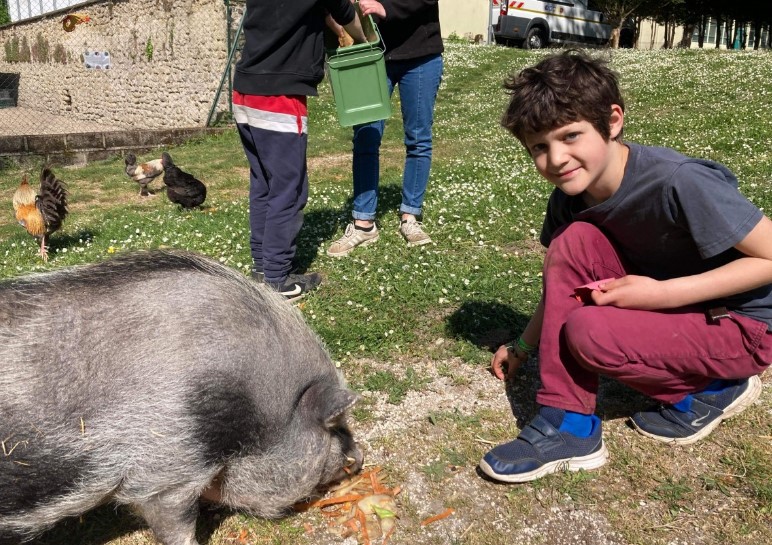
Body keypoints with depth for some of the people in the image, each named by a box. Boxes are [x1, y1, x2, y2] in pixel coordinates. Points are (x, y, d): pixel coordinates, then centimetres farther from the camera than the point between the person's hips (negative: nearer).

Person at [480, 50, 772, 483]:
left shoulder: (679, 183, -29)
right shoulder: (570, 199, -8)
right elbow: (562, 282, 7)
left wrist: (661, 293, -27)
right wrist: (523, 347, 7)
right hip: (663, 297, 7)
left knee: (588, 333, -29)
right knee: (573, 241, -19)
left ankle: (712, 388, 1)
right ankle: (569, 425, -16)